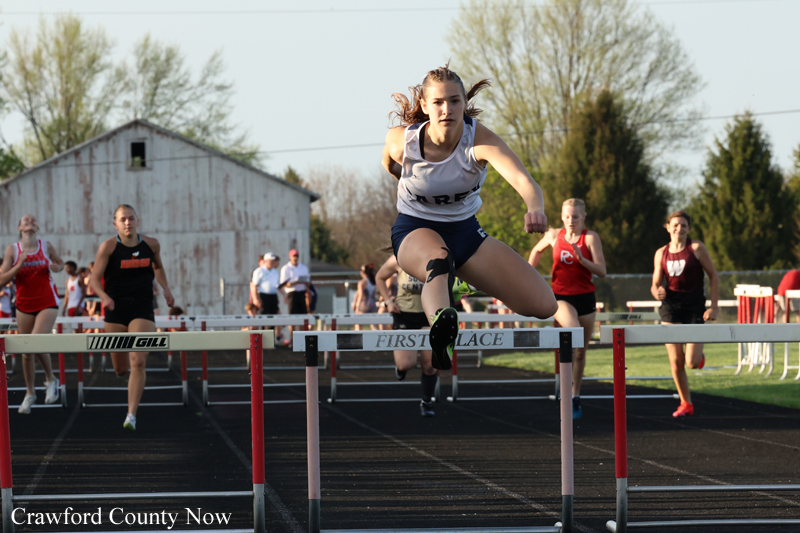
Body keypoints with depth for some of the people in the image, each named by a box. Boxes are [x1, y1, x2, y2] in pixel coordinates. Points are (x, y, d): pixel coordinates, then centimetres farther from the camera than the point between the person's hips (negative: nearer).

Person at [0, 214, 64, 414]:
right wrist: (18, 266, -19)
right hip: (24, 305, 2)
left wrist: (56, 267, -5)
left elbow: (60, 264, 18)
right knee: (26, 352, 6)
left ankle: (51, 379, 5)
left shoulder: (46, 247, 0)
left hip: (47, 303, -2)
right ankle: (30, 393, 23)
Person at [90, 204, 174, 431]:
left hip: (142, 309, 0)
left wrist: (166, 289, 9)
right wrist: (104, 297, -27)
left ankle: (132, 415, -13)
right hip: (116, 309, 0)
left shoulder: (151, 245, 2)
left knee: (138, 362, -16)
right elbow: (95, 278, -9)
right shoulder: (108, 247, -8)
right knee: (121, 368, 10)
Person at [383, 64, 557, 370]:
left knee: (543, 306, -8)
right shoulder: (401, 140, -20)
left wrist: (535, 209, -65)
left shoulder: (479, 139, -25)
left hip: (464, 230, 2)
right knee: (439, 259, -43)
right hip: (414, 230, -2)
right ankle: (441, 332, -75)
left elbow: (521, 179, -44)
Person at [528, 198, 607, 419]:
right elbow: (537, 251, 23)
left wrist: (582, 259, -25)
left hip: (585, 297, 1)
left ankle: (575, 398, 22)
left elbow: (601, 271, -11)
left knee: (580, 351, 8)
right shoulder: (554, 236, 1)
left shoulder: (590, 238, -6)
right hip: (561, 296, -1)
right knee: (573, 329, -33)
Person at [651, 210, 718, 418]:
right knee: (676, 362, 0)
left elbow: (713, 276, -2)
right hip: (671, 307, 3)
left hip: (694, 307, -3)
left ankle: (699, 355, 27)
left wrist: (714, 306, -8)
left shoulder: (696, 248, -5)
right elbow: (655, 284, 12)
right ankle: (686, 404, 15)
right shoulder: (661, 253, 6)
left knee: (692, 363, -11)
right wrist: (657, 292, -13)